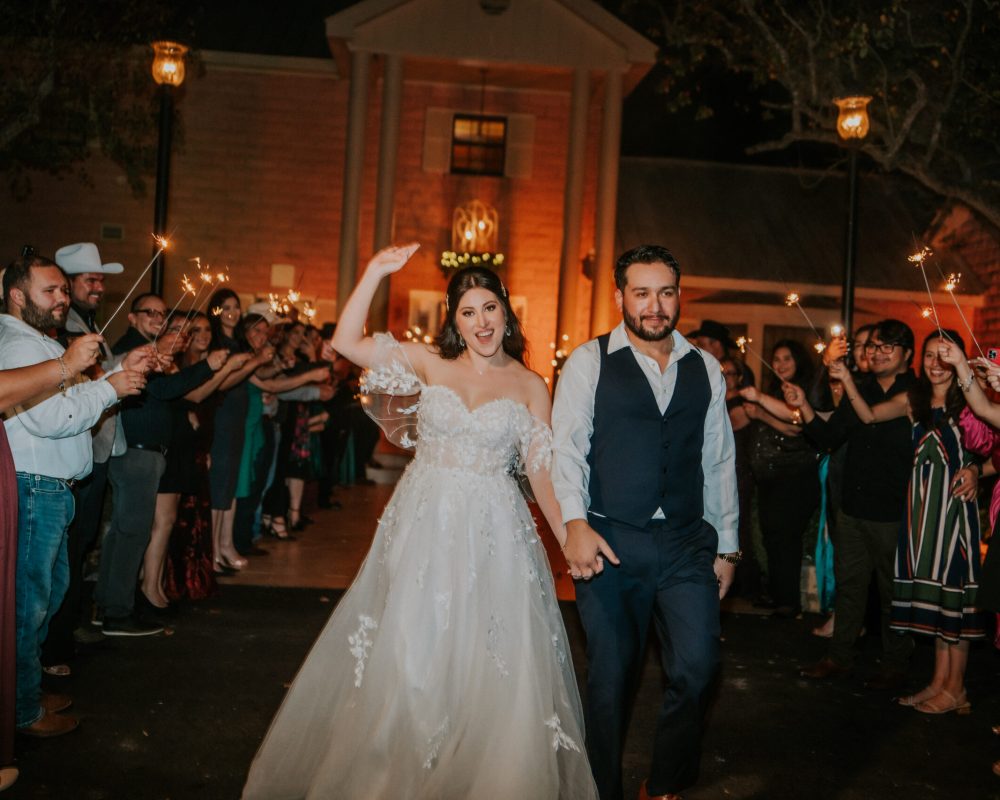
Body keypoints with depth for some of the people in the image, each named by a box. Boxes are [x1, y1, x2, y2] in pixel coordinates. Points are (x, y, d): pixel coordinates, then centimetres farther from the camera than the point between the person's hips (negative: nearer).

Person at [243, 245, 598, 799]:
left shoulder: (530, 386, 3)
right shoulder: (429, 363, 3)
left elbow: (541, 469, -1)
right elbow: (346, 342, -4)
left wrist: (570, 538, -12)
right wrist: (374, 274, -11)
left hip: (494, 535, 0)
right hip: (422, 526, 1)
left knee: (489, 666, 3)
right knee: (408, 653, 8)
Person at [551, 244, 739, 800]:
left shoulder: (705, 369, 13)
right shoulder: (589, 363, 3)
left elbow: (720, 462, 16)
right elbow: (566, 448, -4)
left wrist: (727, 545, 14)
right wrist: (575, 522, -19)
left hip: (688, 543, 3)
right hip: (610, 542, -2)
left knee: (698, 665, -6)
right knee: (611, 675, 5)